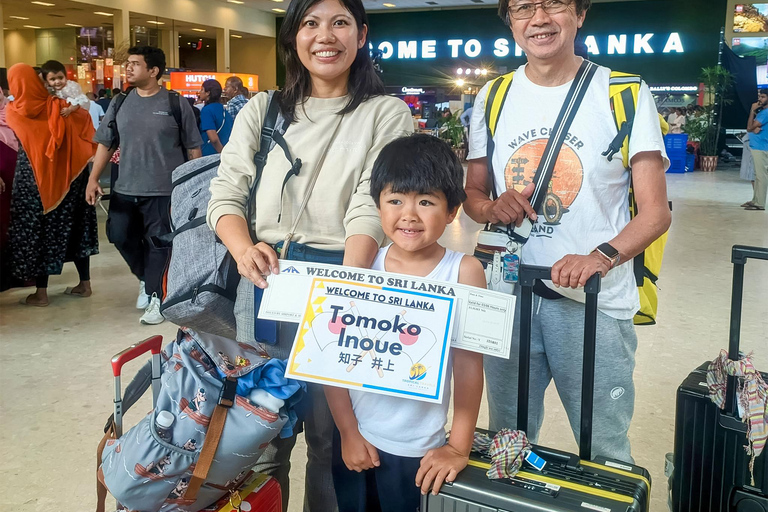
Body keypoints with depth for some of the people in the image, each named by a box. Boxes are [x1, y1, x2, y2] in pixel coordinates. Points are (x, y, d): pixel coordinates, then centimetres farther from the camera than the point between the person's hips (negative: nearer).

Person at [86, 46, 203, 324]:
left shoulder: (177, 104, -4)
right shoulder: (119, 103, 7)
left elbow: (193, 147, -1)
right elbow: (105, 143, 11)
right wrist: (93, 179, 2)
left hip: (163, 190, -4)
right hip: (124, 188, 5)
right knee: (120, 235, 8)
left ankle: (155, 297, 15)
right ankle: (146, 278, 33)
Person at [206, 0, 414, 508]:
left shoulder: (387, 113, 0)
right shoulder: (262, 110, 10)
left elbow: (371, 210, -11)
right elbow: (226, 194, 4)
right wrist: (245, 248, -18)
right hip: (265, 278, 3)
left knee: (331, 435, 9)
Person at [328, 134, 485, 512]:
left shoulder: (463, 272, -11)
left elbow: (469, 364, -11)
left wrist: (459, 447, -11)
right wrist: (348, 432, -3)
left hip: (419, 452, -2)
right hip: (354, 440, 3)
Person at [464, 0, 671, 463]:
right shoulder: (493, 97, 8)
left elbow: (656, 211, -7)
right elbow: (472, 193, 14)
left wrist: (603, 255, -26)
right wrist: (493, 208, -10)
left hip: (595, 302, -3)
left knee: (605, 455, 8)